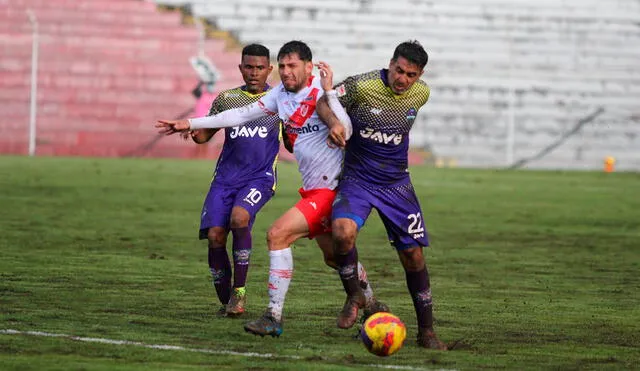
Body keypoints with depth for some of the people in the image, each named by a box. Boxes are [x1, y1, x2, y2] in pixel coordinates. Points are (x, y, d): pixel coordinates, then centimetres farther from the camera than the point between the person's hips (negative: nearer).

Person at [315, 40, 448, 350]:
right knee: (343, 231, -30)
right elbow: (324, 103, -5)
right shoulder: (362, 86, -18)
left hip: (396, 183, 3)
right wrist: (334, 123, -26)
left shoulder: (421, 94, -3)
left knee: (413, 254, 1)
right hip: (357, 181, -3)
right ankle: (353, 295, -3)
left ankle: (426, 330, 15)